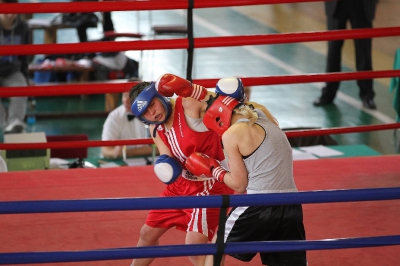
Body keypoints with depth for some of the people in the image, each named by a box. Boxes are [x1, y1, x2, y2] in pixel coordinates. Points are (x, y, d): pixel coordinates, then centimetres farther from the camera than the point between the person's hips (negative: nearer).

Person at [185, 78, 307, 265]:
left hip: (259, 205, -6)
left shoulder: (231, 134, -4)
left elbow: (240, 184, -2)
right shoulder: (261, 111, 13)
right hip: (290, 205, 6)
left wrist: (214, 170, 14)